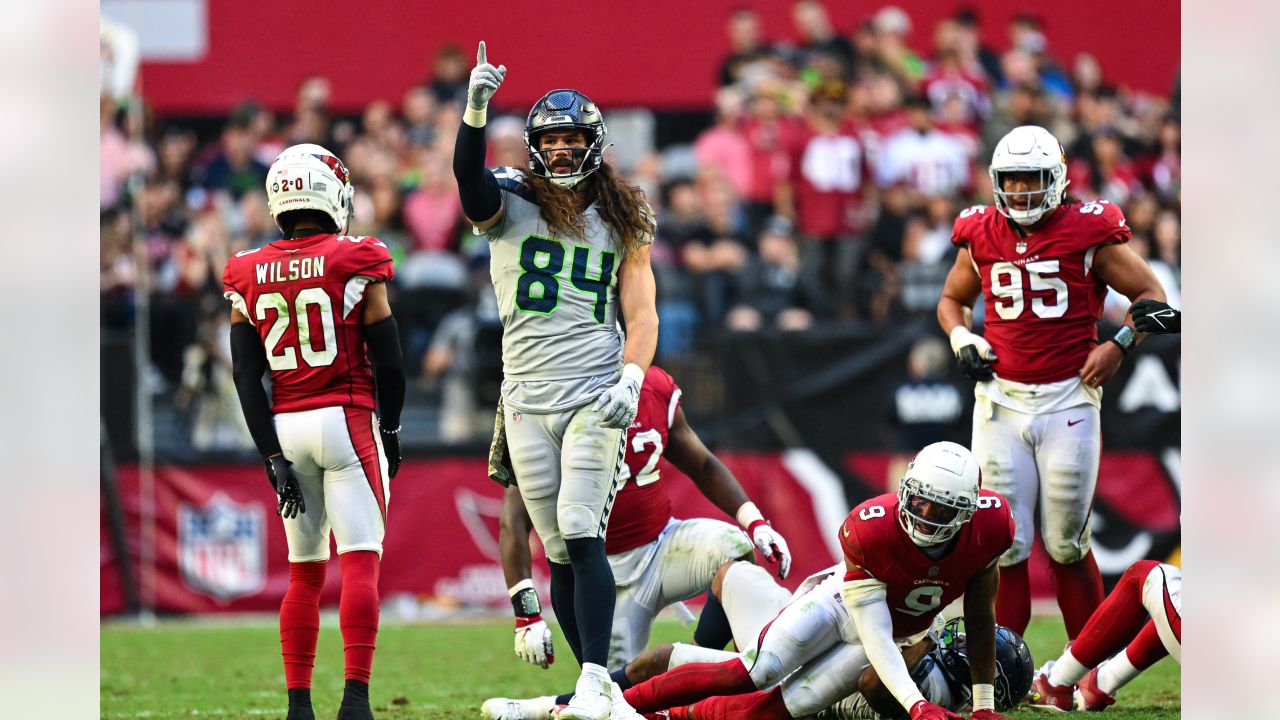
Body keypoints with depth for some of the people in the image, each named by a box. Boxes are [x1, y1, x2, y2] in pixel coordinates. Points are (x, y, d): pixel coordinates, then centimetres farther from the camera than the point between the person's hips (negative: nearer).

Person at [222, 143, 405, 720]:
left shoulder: (250, 278, 4)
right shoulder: (355, 266, -6)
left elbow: (246, 379, 2)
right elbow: (388, 361, -3)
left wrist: (274, 458, 5)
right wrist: (390, 431, 12)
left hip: (284, 427, 4)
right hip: (347, 420, -4)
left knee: (305, 570, 12)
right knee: (360, 561, -7)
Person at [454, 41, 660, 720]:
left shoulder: (621, 220, 8)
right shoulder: (509, 203, 4)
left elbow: (641, 314, 5)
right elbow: (469, 177, -18)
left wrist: (631, 379, -12)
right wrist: (475, 110, -35)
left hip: (595, 396, -2)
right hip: (527, 401, 2)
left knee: (581, 535, -16)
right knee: (560, 552, 3)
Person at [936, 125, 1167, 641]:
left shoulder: (1088, 233, -4)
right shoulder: (982, 237, 6)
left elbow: (1151, 294, 3)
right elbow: (952, 299, 24)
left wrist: (1118, 345, -11)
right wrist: (960, 337, 3)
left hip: (1068, 400, -3)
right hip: (1001, 401, 3)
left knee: (1067, 545, 2)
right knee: (1005, 546, 0)